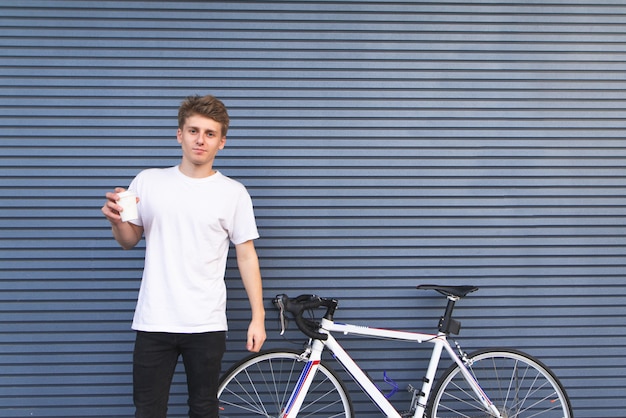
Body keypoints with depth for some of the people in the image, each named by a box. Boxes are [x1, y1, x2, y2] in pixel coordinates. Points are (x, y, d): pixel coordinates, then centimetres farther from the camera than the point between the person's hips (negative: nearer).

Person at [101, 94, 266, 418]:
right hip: (153, 322, 1)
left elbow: (246, 256, 4)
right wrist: (116, 220, -12)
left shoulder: (233, 193, 2)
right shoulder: (148, 182, 5)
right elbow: (129, 241, 11)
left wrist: (258, 317, 0)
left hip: (206, 325, -1)